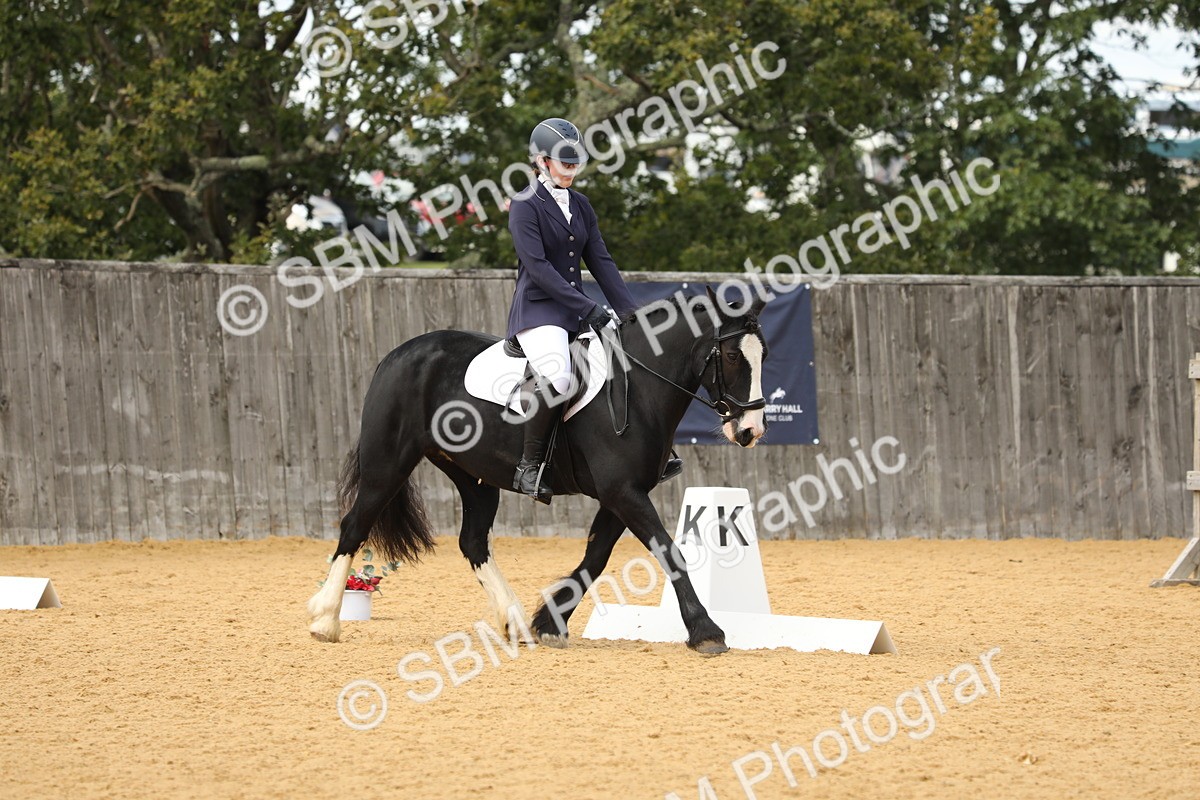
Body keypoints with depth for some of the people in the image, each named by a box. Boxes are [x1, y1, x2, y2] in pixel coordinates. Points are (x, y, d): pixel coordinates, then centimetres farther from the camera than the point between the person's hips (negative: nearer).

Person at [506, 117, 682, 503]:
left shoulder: (580, 205, 15)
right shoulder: (526, 206, -7)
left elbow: (601, 262, 12)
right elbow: (537, 267, -17)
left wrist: (629, 312, 0)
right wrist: (589, 309, -22)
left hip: (579, 309, 8)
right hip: (538, 309, -8)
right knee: (557, 377, -34)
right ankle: (529, 466, -22)